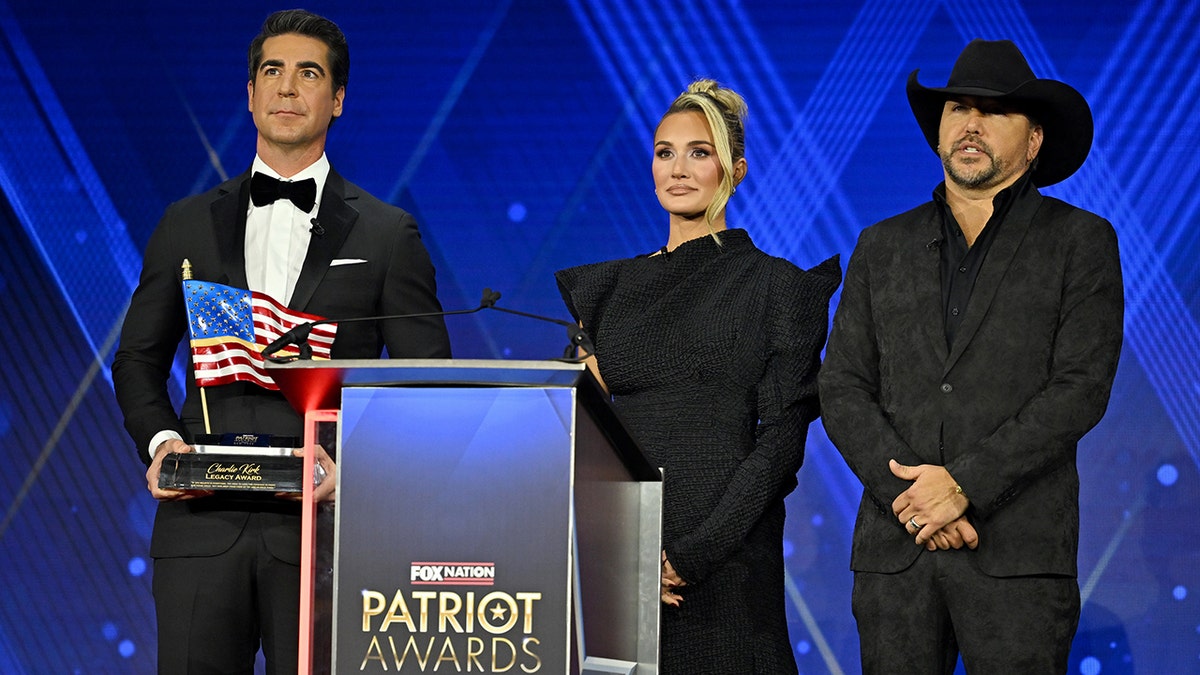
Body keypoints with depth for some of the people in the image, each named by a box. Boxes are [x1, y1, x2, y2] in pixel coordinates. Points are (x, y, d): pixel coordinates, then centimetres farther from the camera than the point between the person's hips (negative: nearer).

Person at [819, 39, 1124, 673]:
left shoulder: (1081, 241, 5)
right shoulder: (882, 247, 16)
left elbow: (1081, 388, -5)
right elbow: (842, 388, 9)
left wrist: (963, 484, -12)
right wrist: (905, 492, -8)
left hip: (1018, 550, -3)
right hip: (893, 546, 3)